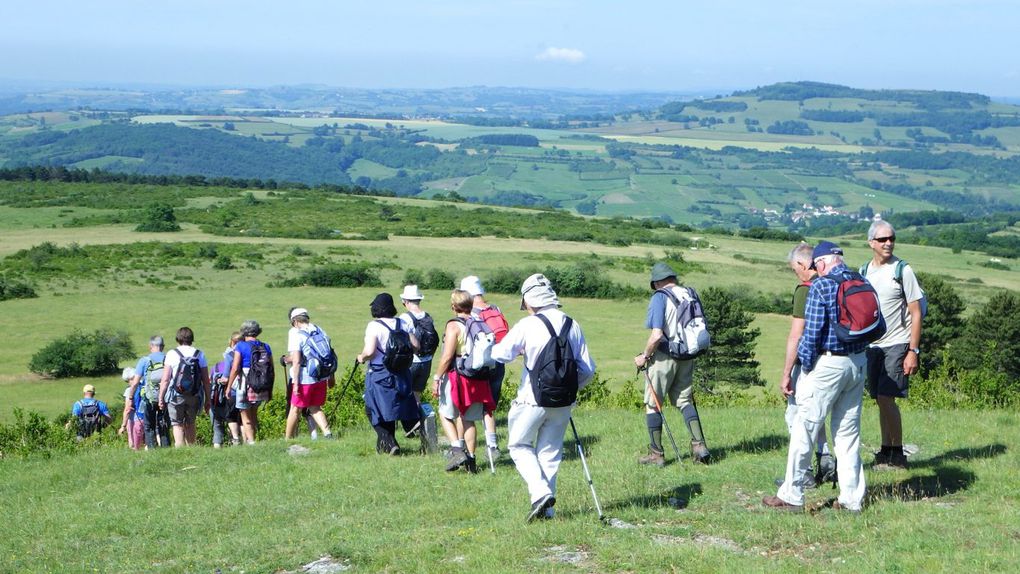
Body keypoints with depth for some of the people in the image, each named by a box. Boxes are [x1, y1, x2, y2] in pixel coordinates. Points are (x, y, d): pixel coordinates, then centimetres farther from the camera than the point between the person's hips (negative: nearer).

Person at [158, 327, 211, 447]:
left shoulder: (172, 354, -3)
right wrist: (207, 400, 11)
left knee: (177, 425, 0)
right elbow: (206, 380, 3)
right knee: (190, 423, 17)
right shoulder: (200, 355, 3)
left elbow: (165, 380, -6)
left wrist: (161, 398, 1)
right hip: (194, 396, 3)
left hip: (176, 396, -3)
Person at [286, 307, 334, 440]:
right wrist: (331, 376, 19)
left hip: (305, 378, -6)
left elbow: (296, 361, -16)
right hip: (322, 377, 6)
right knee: (315, 408, 16)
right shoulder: (319, 330, 8)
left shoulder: (295, 334, -11)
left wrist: (296, 383, -14)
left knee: (295, 409, 7)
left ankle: (288, 439, 16)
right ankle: (327, 432, -3)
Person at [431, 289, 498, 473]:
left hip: (456, 376, -5)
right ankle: (470, 459, 12)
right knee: (468, 419, 13)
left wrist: (436, 378, -10)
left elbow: (447, 357, -16)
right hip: (477, 379, 6)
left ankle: (457, 450, -6)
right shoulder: (479, 325, 6)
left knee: (446, 415, 9)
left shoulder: (454, 325, -12)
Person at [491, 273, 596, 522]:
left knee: (519, 445, 12)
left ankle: (540, 492, -7)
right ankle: (546, 510, 14)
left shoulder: (528, 325, -12)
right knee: (550, 452, 14)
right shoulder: (572, 325, 3)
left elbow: (500, 354, -13)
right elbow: (587, 368, 5)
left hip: (533, 400, -5)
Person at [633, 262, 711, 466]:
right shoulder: (689, 295, 5)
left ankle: (656, 454, 8)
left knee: (652, 404, 5)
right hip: (687, 357, 6)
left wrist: (644, 356, -8)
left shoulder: (659, 297, -13)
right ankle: (699, 445, 5)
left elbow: (656, 335, -21)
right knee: (685, 401, 16)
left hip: (664, 357, -6)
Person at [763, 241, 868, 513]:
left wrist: (806, 365, -6)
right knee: (849, 432, 12)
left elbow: (812, 331, -15)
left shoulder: (821, 285, -12)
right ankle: (852, 498, 12)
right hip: (858, 363, 7)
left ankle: (792, 496, 5)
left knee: (804, 429, 1)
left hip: (827, 364, -7)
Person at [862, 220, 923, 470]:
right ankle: (886, 451, 17)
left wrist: (913, 351, -13)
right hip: (873, 346, 5)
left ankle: (898, 455, -2)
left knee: (886, 397, -13)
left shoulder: (903, 270, -6)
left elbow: (916, 314, -6)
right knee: (881, 400, 8)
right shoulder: (864, 272, 10)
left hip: (897, 344, -5)